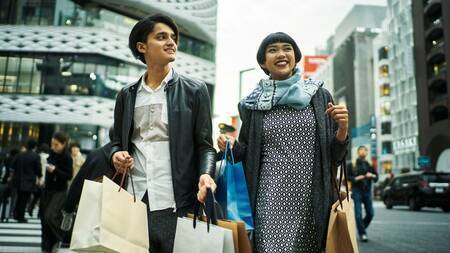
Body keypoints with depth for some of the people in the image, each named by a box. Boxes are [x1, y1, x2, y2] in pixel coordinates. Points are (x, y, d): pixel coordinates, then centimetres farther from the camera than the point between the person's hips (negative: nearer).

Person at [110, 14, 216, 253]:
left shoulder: (195, 91, 3)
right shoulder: (127, 95, 12)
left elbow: (204, 145, 0)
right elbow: (118, 141, 19)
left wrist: (205, 175, -19)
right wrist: (116, 155, -4)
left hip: (175, 203, -2)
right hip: (133, 201, 3)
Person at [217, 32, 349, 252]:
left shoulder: (320, 96, 5)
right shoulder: (253, 103, 6)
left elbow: (334, 155, 8)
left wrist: (342, 129, -11)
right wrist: (232, 146, -7)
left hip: (312, 199, 1)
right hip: (271, 200, 0)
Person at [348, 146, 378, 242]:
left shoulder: (369, 164, 10)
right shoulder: (352, 164, -1)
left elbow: (376, 176, 14)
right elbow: (347, 176, -1)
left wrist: (372, 175, -7)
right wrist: (356, 178, -16)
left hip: (367, 191, 4)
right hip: (357, 191, -4)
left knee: (370, 214, 3)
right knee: (358, 214, -7)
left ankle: (361, 228, 26)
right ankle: (362, 234, 4)